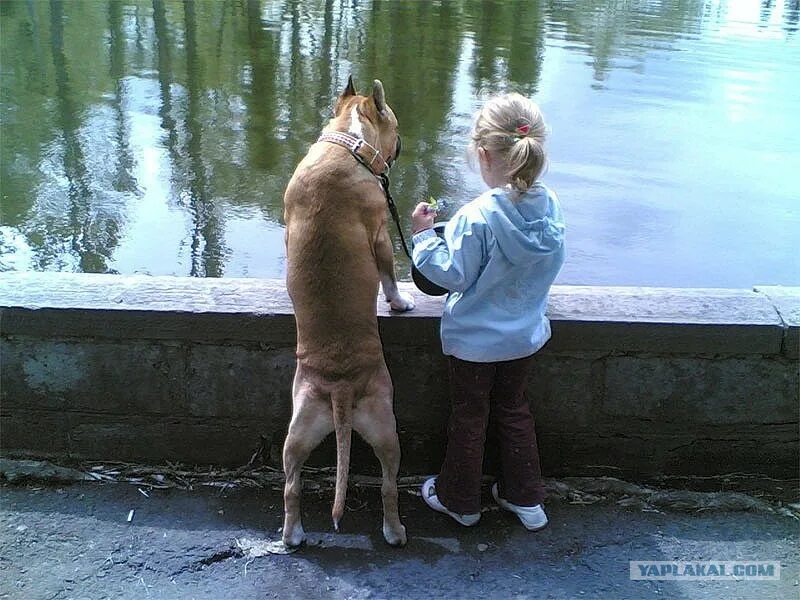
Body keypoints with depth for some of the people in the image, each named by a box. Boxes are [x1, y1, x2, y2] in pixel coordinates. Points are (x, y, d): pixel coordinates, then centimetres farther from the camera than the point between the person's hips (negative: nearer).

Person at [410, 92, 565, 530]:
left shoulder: (477, 218, -28)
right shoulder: (550, 206, -9)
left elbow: (453, 275, -21)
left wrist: (423, 235, -14)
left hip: (474, 340, -5)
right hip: (525, 335, 6)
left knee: (468, 417, 13)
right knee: (513, 409, 24)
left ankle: (458, 500, 32)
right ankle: (526, 498, 34)